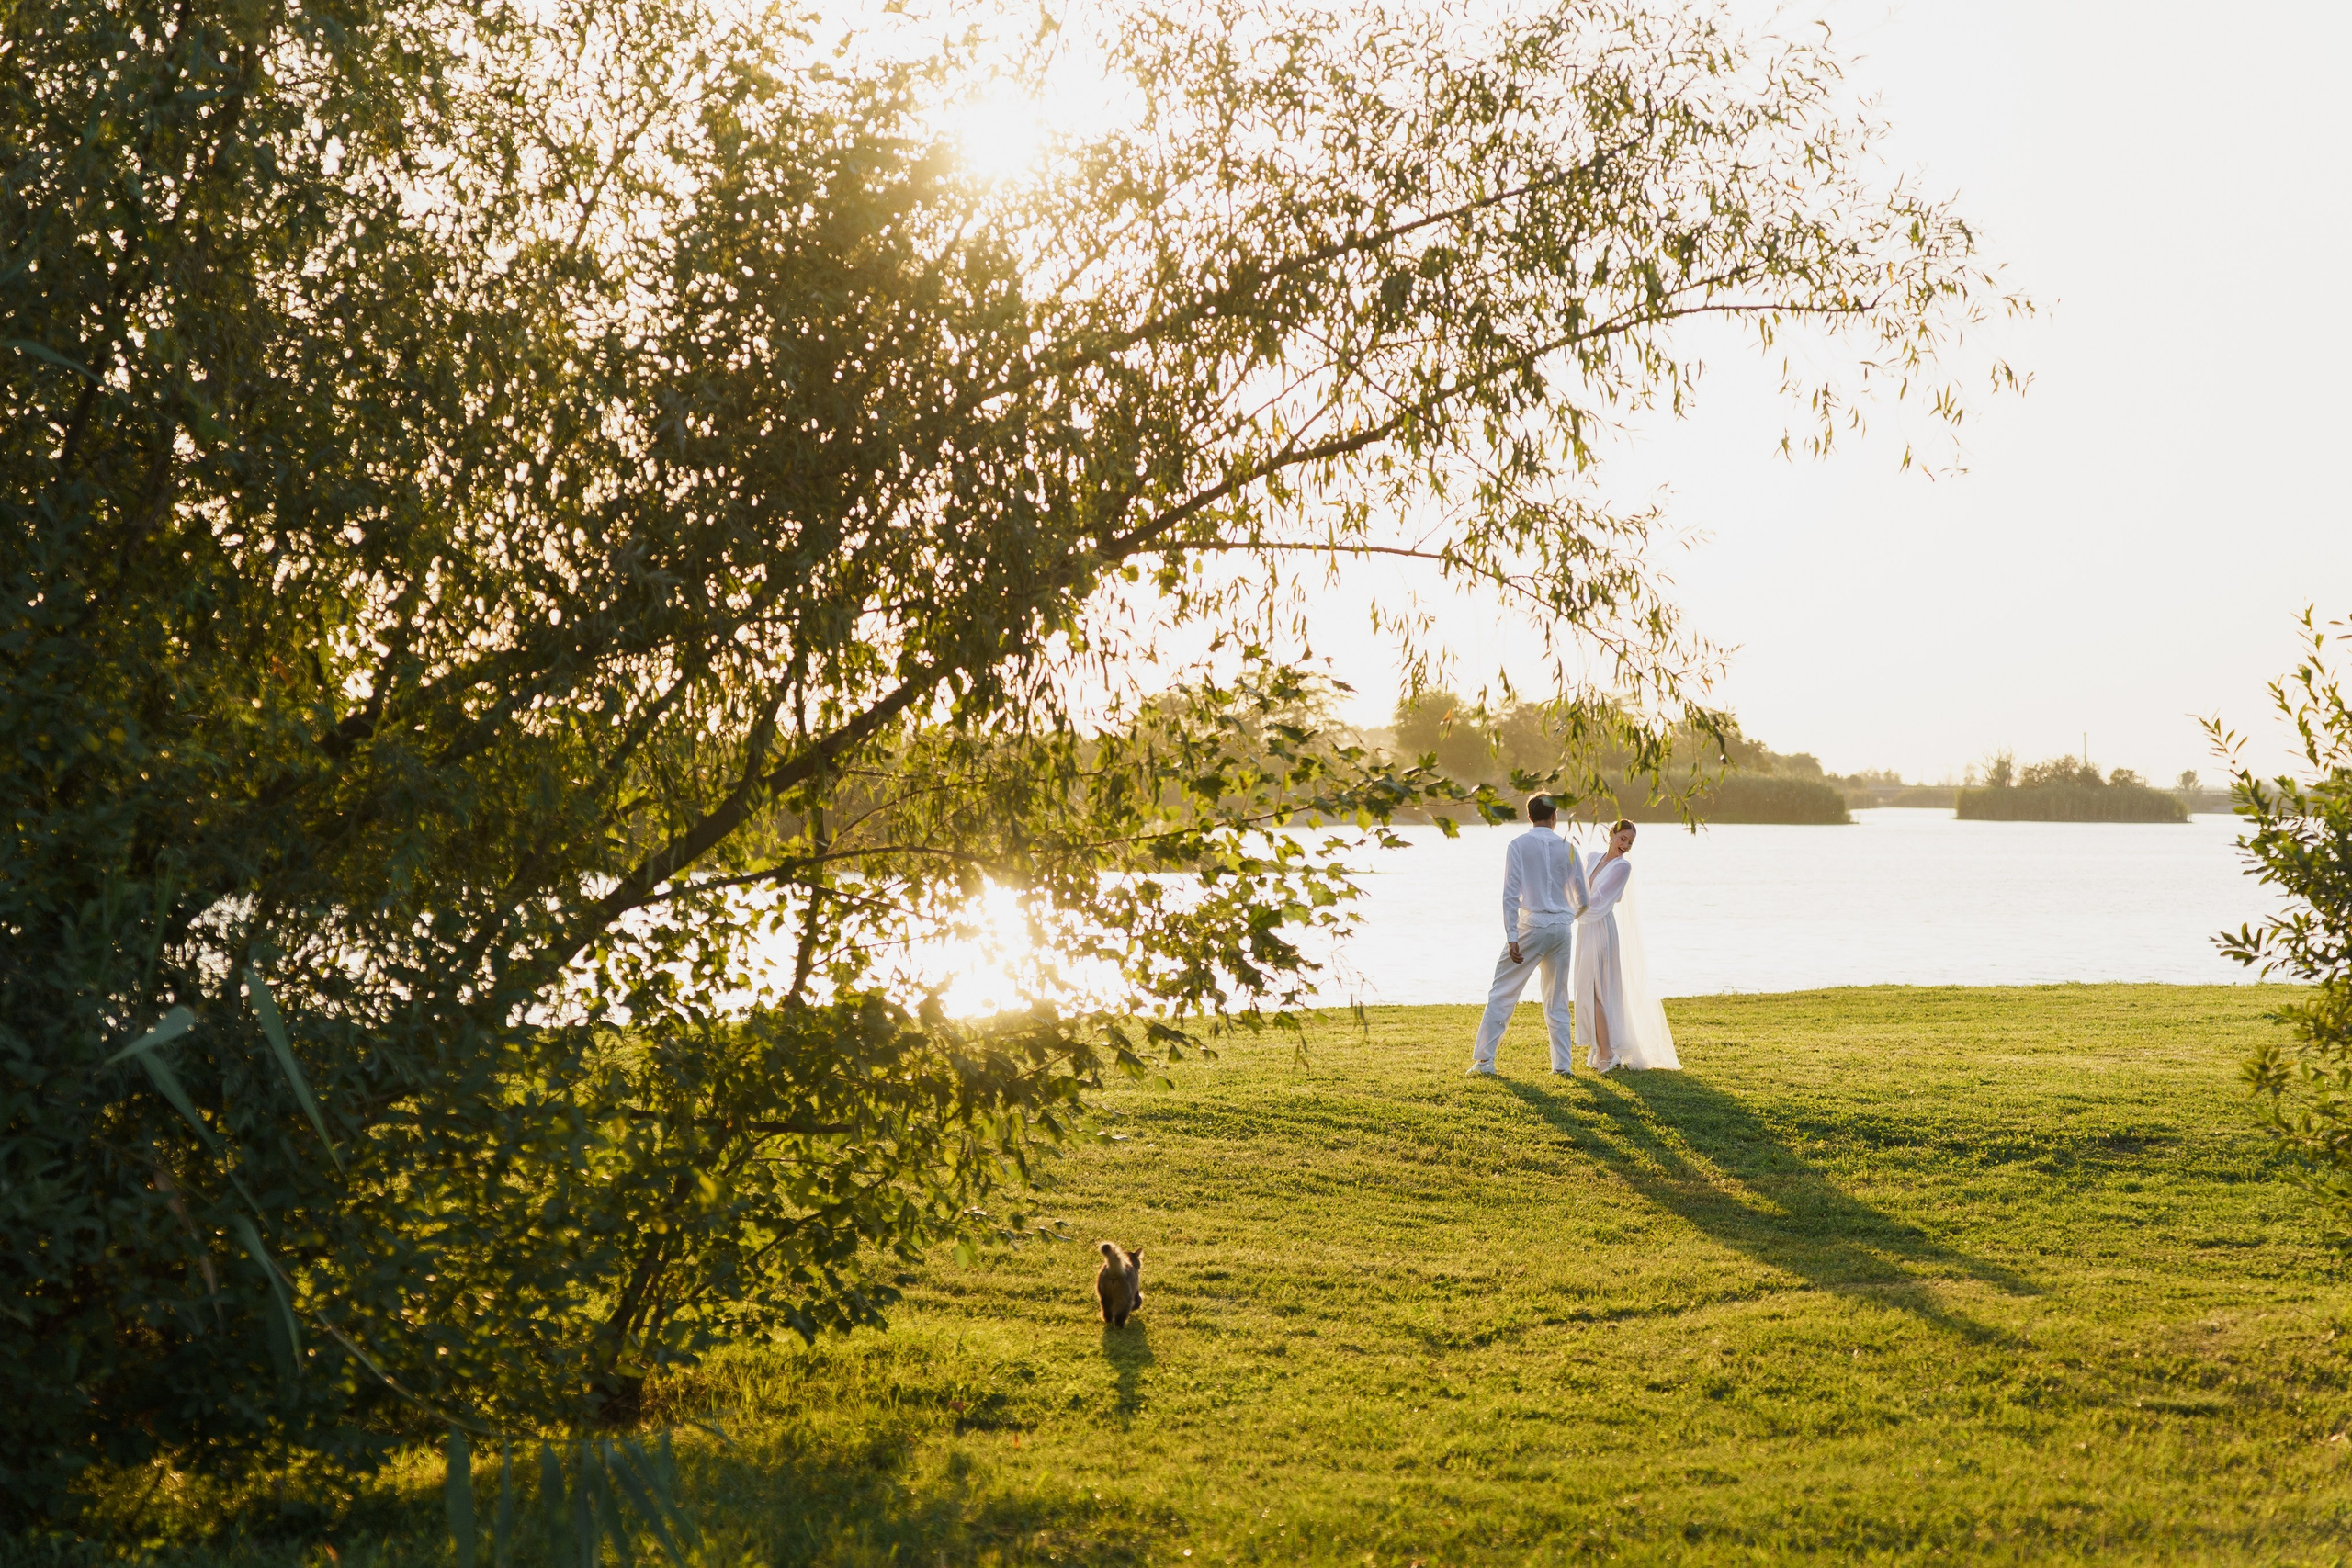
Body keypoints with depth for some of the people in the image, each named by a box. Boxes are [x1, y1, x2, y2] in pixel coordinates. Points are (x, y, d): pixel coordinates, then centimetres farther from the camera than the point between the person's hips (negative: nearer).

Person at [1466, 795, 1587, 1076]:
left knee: (1502, 993, 0)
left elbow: (1511, 894, -12)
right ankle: (1561, 1064, 12)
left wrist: (1511, 937, -13)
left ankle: (1484, 1060, -3)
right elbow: (1581, 897, 12)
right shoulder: (1567, 848, 6)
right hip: (1561, 927, 4)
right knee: (1557, 999, 12)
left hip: (1531, 926, -4)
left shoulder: (1518, 846, -5)